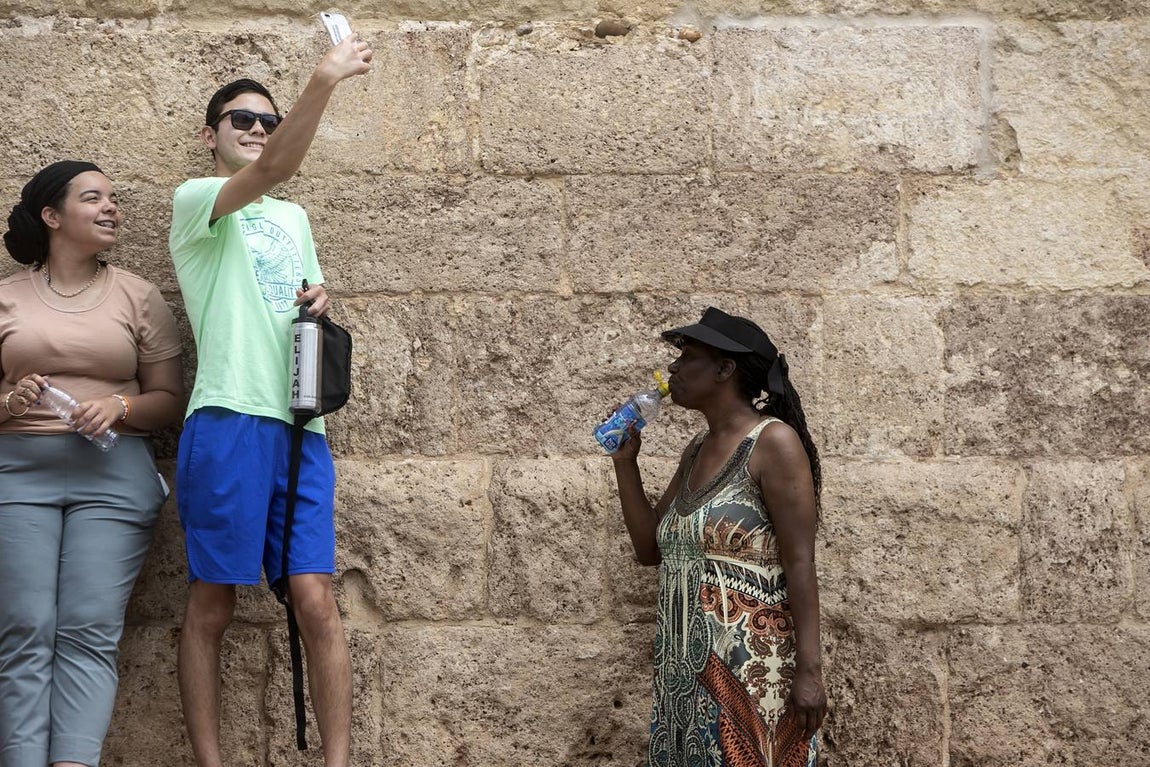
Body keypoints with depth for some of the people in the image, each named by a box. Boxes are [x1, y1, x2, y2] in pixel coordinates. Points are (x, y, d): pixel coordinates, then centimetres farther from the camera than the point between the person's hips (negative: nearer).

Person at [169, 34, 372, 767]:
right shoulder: (194, 200, 4)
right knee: (212, 606, -1)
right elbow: (271, 169, -16)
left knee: (315, 601, -4)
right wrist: (325, 79, -27)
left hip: (301, 425, 5)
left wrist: (320, 303, 7)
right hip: (228, 422, -5)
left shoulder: (294, 218, 24)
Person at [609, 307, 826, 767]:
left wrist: (808, 669, -20)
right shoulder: (698, 451, 14)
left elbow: (800, 562, -14)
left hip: (751, 667, -8)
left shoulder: (773, 442, -9)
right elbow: (650, 548, 19)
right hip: (687, 670, 8)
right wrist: (624, 461, 11)